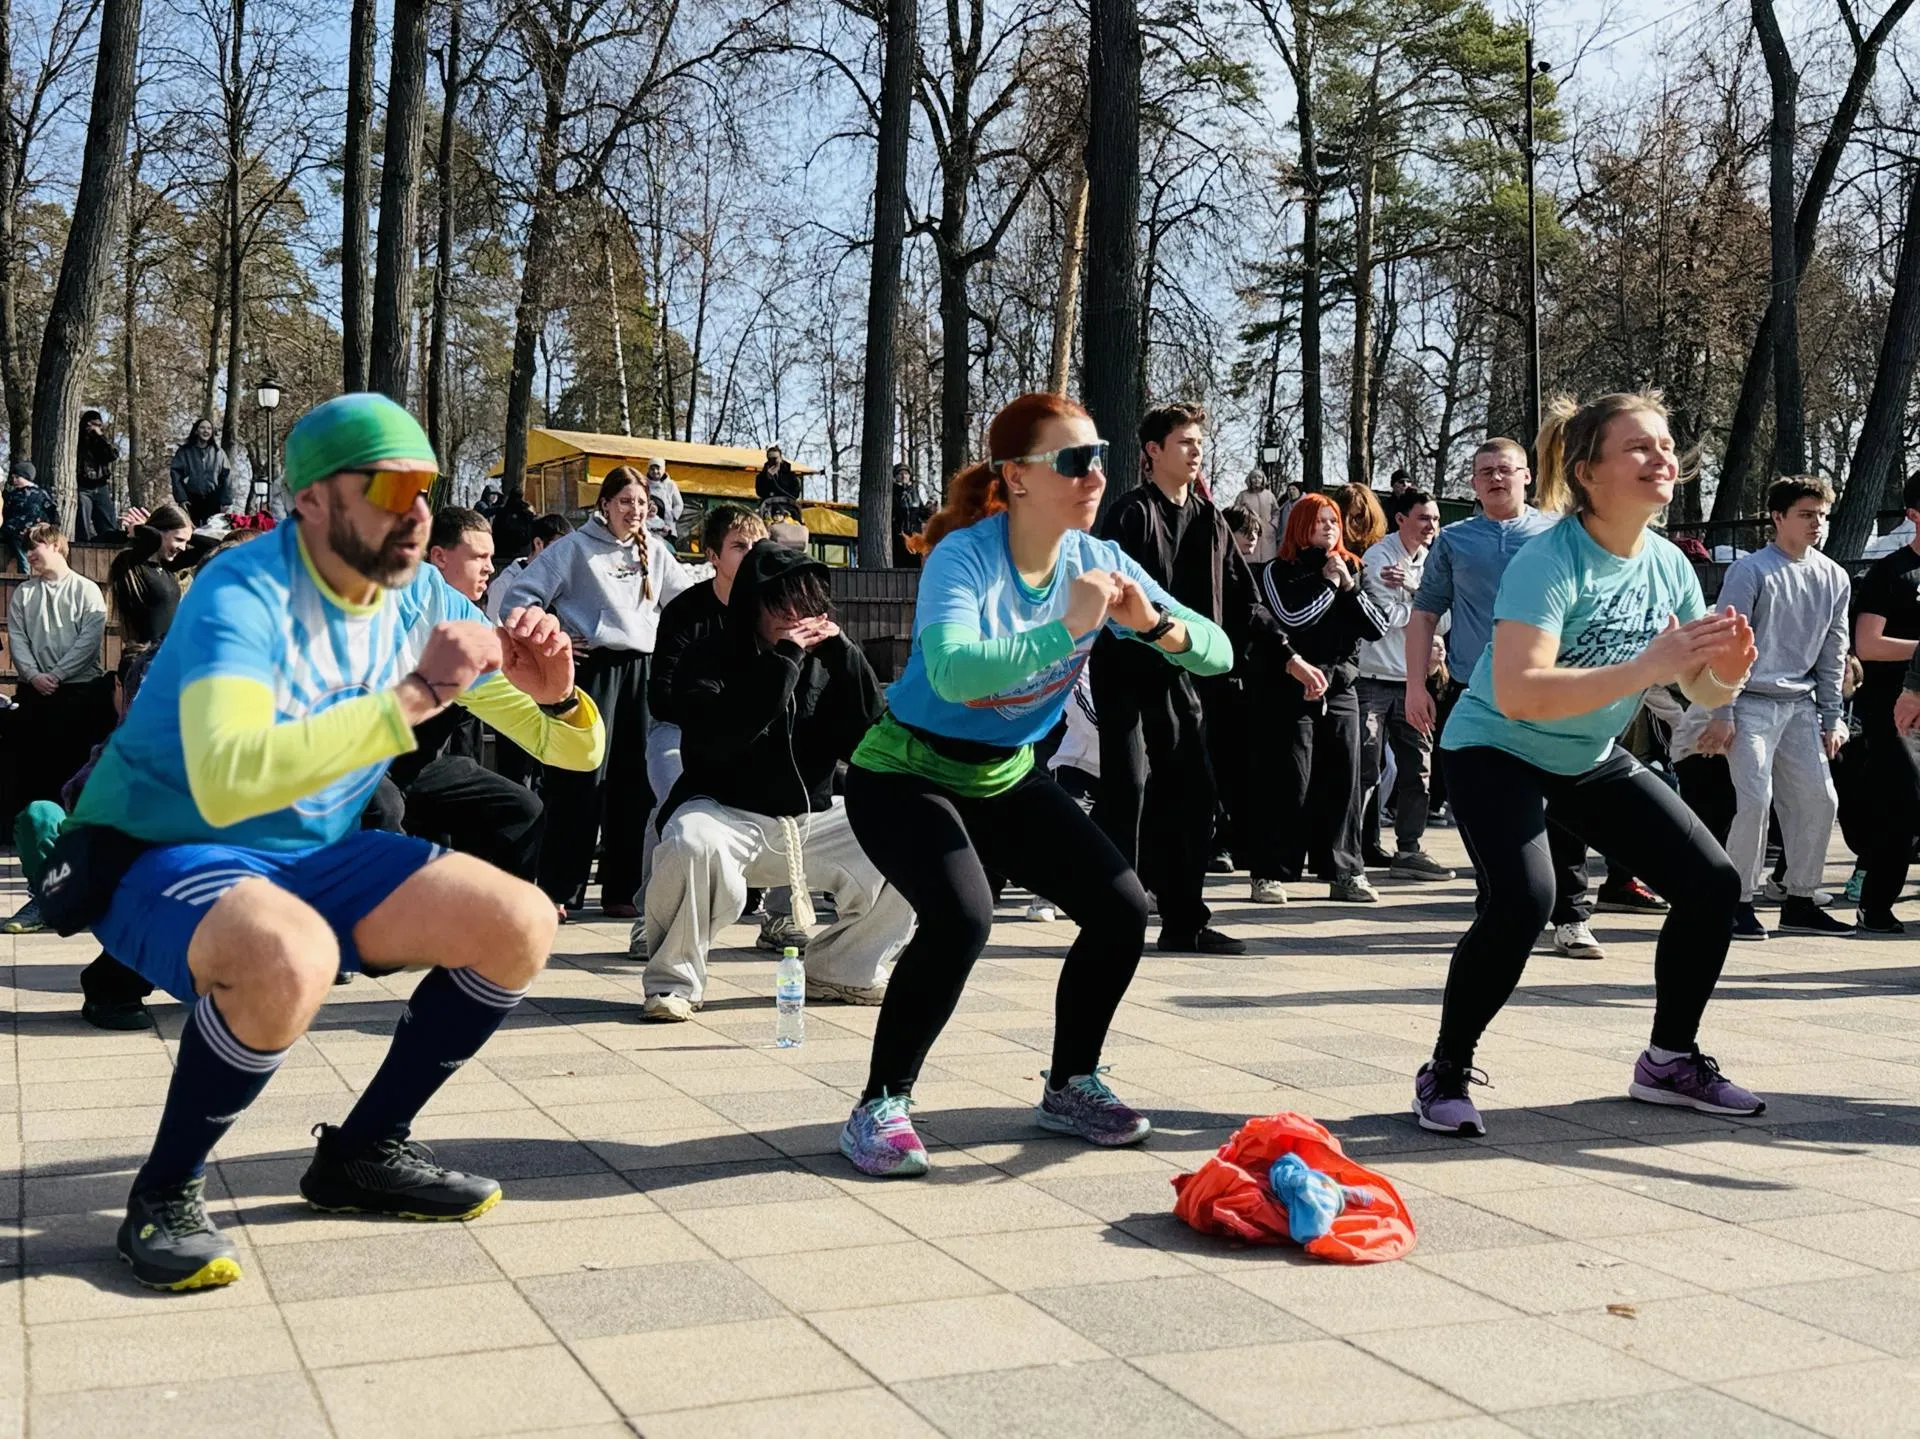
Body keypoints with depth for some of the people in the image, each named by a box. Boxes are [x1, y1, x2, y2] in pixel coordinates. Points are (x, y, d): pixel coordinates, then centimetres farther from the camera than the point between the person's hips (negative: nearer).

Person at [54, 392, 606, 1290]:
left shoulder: (425, 600, -5)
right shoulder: (245, 594, -24)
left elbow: (575, 752, 1)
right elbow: (226, 783, -43)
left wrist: (554, 697, -23)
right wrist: (415, 696, -41)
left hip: (316, 857, 7)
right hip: (158, 855, -7)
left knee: (521, 926, -7)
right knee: (293, 958, -38)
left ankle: (363, 1154, 10)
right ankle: (166, 1192, -11)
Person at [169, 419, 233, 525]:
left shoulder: (218, 453, 8)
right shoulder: (184, 452, 5)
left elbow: (226, 477, 4)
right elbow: (176, 475, 1)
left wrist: (226, 501, -4)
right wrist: (181, 499, -8)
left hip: (213, 501, 0)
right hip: (191, 501, 0)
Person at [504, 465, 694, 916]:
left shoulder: (655, 551, 15)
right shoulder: (574, 547, 0)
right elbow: (521, 595, -4)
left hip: (642, 671, 5)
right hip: (592, 668, -5)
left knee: (634, 782, 5)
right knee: (580, 780, -8)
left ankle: (621, 891, 12)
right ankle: (558, 890, -3)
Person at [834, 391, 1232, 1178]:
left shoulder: (1098, 560, -8)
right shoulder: (964, 556, -26)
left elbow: (1216, 652, -11)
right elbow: (953, 672, -45)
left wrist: (1156, 625, -30)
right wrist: (1067, 629, -47)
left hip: (1007, 778, 6)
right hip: (905, 775, -6)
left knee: (1122, 908, -4)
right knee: (961, 917, -30)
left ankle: (1069, 1086, 19)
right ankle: (880, 1108, -11)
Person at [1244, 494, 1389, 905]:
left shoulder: (1350, 569, 16)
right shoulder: (1277, 571, 2)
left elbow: (1378, 628, 9)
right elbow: (1291, 618, -14)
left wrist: (1349, 586, -2)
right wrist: (1327, 583, -7)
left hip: (1339, 691, 5)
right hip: (1288, 692, -5)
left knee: (1342, 782, 3)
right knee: (1287, 783, -7)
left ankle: (1346, 873, 9)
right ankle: (1269, 873, -2)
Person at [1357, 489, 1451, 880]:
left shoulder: (1431, 561, 11)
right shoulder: (1378, 557, -7)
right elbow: (1389, 615, -16)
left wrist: (1413, 585, -15)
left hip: (1411, 680, 6)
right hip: (1374, 679, -6)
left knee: (1418, 767, 3)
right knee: (1366, 770, -4)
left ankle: (1409, 850, 8)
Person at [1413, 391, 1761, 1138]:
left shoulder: (1669, 565, -6)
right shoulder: (1548, 562, -28)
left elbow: (1703, 691, 2)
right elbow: (1517, 695, -40)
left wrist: (1727, 669, -22)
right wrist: (1647, 666, -43)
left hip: (1591, 760, 7)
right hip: (1496, 751, -7)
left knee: (1714, 882, 2)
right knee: (1522, 901, -30)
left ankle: (1670, 1059, 21)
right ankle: (1445, 1074, -9)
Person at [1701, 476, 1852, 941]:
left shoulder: (1834, 578, 9)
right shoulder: (1751, 571, -9)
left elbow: (1833, 653, 15)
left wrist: (1832, 718, 11)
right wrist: (1722, 715, -13)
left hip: (1800, 705, 7)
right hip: (1752, 702, -6)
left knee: (1820, 801, 5)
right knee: (1755, 799, -13)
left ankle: (1800, 902, 17)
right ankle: (1739, 902, -1)